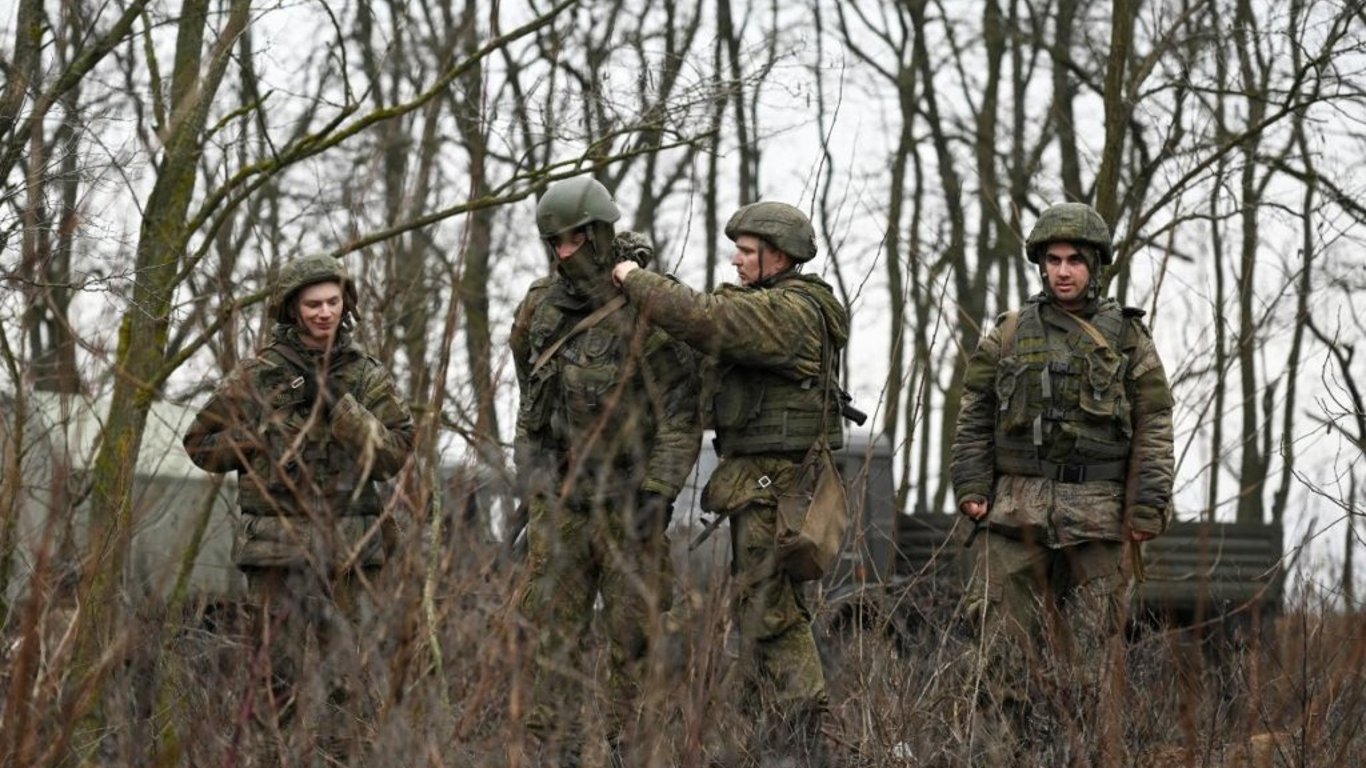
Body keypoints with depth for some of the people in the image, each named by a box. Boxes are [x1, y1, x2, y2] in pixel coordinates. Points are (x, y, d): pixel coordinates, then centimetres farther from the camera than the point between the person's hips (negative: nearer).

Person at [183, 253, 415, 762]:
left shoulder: (366, 376, 7)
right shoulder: (258, 376, 3)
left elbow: (395, 452, -1)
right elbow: (202, 443, 8)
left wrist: (338, 407, -13)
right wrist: (266, 438, -5)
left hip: (347, 544, 1)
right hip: (279, 544, -1)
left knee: (344, 668, 0)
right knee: (280, 667, -1)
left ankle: (342, 757, 5)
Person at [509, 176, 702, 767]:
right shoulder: (542, 306, 5)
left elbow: (681, 412, -13)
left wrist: (659, 493, -18)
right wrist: (529, 464, 18)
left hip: (627, 496, -5)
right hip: (558, 492, 5)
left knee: (633, 631, -1)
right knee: (553, 627, 2)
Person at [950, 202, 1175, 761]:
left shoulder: (1128, 338, 6)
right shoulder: (1008, 336, 10)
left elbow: (1154, 429, 2)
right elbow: (974, 418, 11)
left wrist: (1147, 506, -6)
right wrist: (971, 487, 0)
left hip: (1094, 514, -2)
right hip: (1015, 509, 2)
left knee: (1088, 651, 0)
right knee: (1005, 642, -2)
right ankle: (1033, 752, 4)